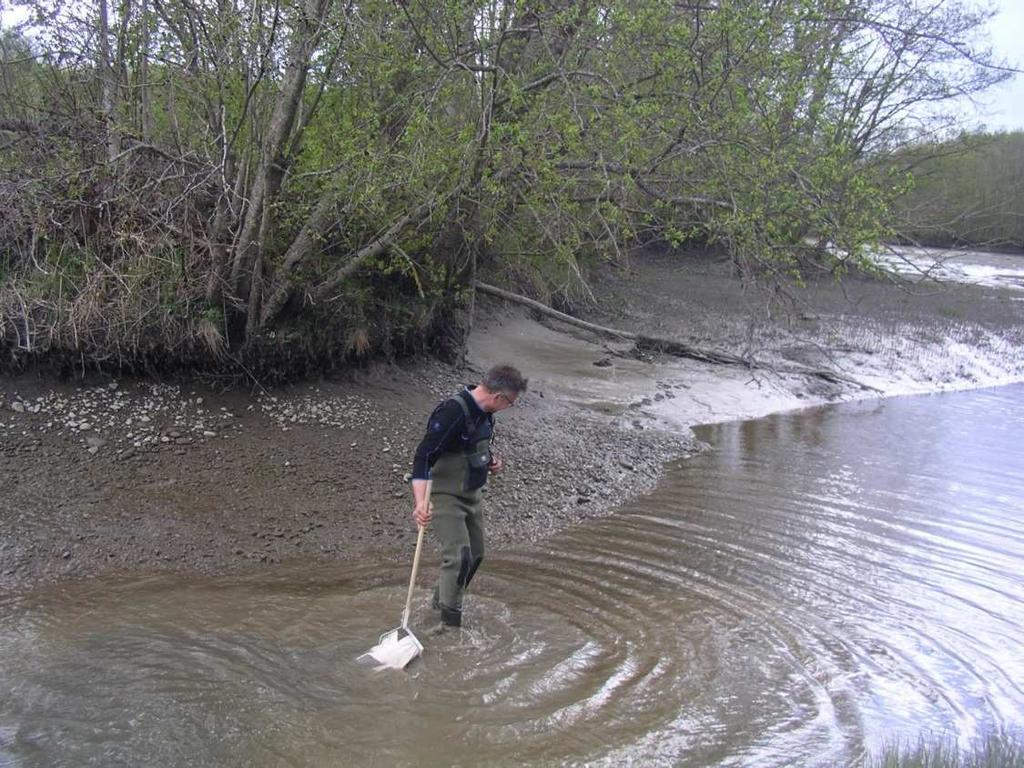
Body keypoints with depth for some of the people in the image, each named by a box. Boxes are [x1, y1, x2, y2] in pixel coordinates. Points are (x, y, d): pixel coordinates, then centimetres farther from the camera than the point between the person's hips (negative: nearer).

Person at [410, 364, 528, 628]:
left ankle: (441, 601, 35)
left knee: (475, 555, 16)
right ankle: (450, 620, -2)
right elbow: (423, 455, -34)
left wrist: (490, 459, 0)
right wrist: (421, 501, -44)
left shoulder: (484, 412, 1)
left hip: (471, 494, 9)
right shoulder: (453, 412, -28)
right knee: (458, 556, -16)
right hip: (444, 495, -9)